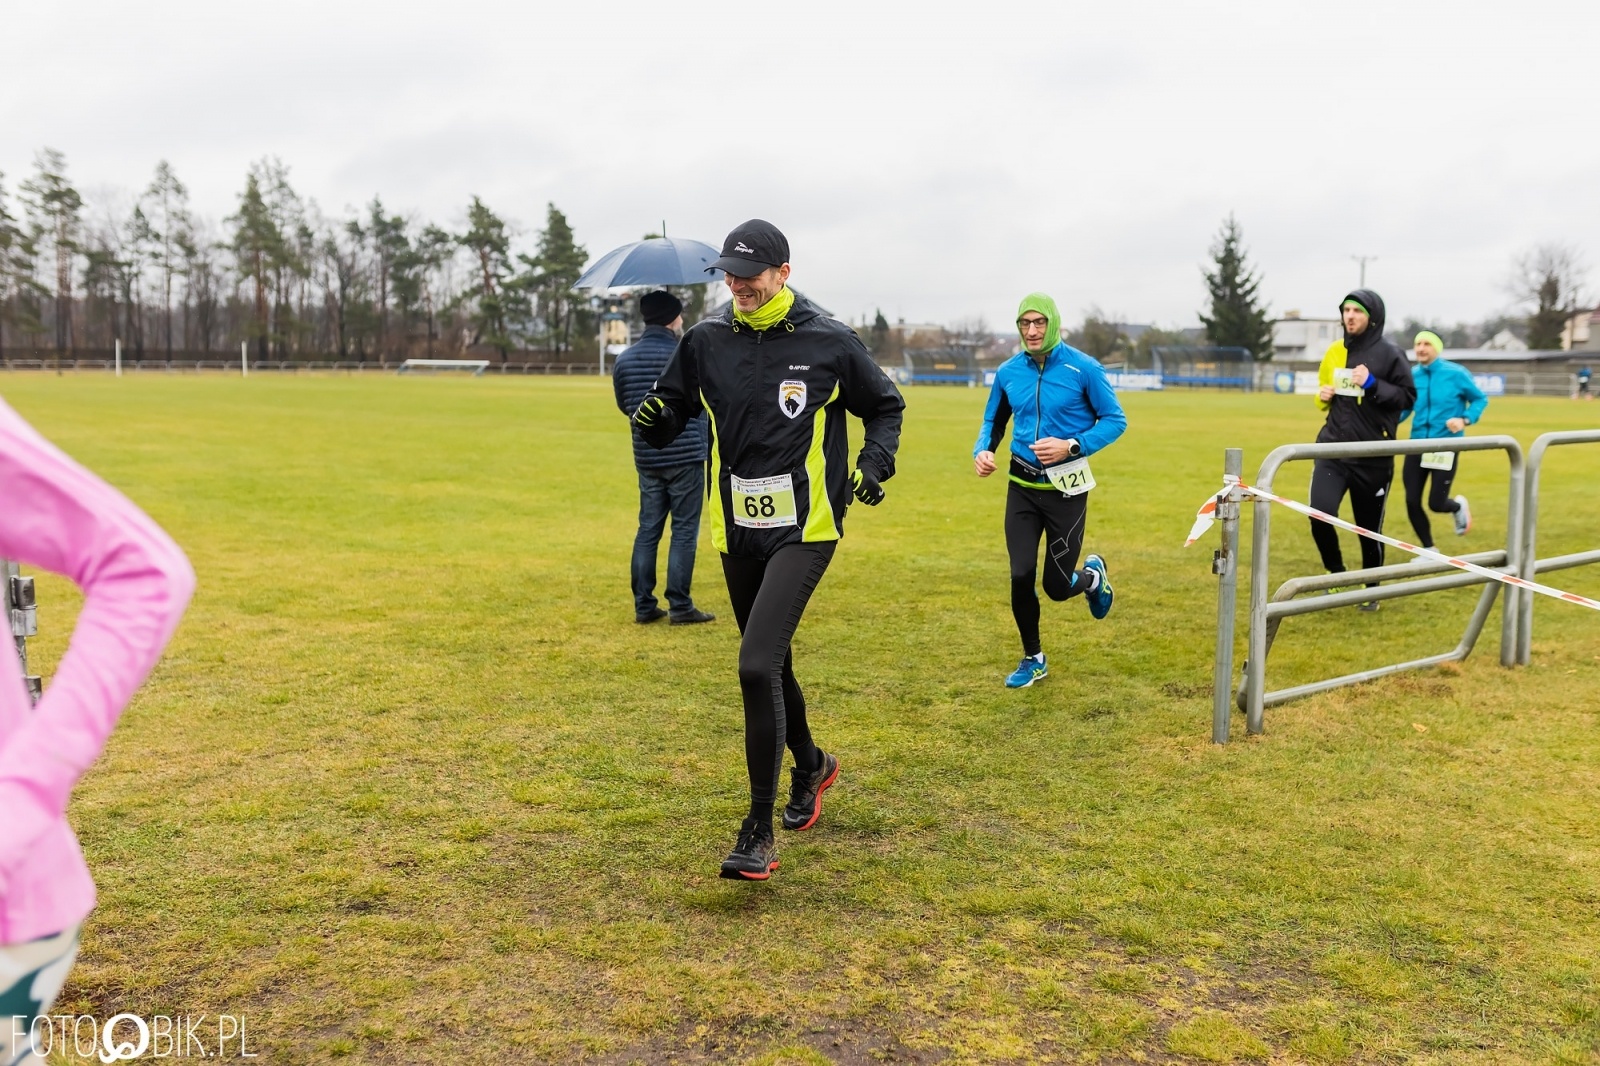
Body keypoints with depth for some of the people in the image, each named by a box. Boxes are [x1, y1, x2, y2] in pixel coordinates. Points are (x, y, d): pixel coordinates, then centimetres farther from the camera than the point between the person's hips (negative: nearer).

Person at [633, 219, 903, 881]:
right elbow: (670, 417, 9)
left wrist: (874, 463, -8)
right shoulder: (705, 341, 4)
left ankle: (759, 831, -8)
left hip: (804, 529, -5)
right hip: (737, 532, 5)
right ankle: (811, 765, 46)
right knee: (770, 666, 17)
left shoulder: (829, 341, -4)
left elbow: (885, 406, 10)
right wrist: (653, 421, -14)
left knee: (757, 665, -19)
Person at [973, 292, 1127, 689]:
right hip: (1022, 486, 3)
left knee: (1057, 586, 0)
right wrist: (982, 450, -7)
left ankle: (1093, 576, 38)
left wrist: (1072, 446, -19)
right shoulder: (1008, 372, 1)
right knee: (1021, 575, -5)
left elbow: (1115, 420, -5)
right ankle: (1033, 659, 17)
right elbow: (993, 420, 14)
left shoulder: (1083, 368, -10)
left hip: (1066, 488, -3)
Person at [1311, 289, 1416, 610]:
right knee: (1320, 515, -15)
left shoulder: (1389, 354, -6)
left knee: (1370, 527, 7)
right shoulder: (1335, 351, 9)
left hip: (1374, 455, -3)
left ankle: (1371, 589, 29)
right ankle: (1337, 573, 12)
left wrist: (1372, 384, -19)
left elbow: (1408, 397, -7)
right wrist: (1323, 396, -1)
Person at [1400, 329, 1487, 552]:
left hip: (1446, 446, -3)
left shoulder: (1456, 373, -8)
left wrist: (1465, 420, -16)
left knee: (1436, 504, -5)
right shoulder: (1412, 376, 1)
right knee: (1412, 502, 0)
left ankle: (1458, 507, 35)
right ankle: (1429, 550, 21)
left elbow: (1480, 399, 2)